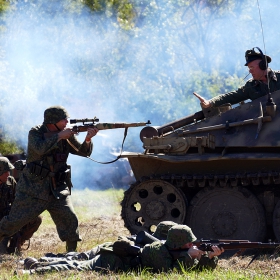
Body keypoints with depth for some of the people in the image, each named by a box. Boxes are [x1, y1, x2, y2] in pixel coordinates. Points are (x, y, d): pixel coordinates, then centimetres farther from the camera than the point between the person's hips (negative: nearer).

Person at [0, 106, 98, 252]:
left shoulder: (67, 135, 5)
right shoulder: (35, 133, -8)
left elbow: (83, 152, 1)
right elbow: (40, 148, -28)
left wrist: (88, 139, -18)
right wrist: (59, 136, -23)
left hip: (58, 190, 4)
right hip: (33, 189, -4)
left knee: (70, 220, -8)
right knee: (13, 221, -2)